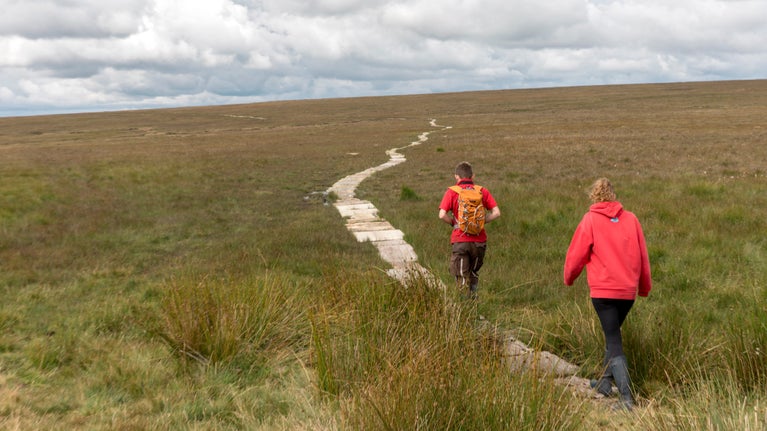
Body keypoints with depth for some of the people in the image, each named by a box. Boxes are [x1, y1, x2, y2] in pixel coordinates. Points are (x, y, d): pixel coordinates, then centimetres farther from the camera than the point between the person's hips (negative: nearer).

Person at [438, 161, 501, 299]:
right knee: (474, 273, 23)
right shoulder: (483, 191, 5)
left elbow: (442, 215, -13)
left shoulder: (452, 192, -2)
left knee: (461, 278, 6)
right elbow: (496, 213, -3)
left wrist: (454, 223, 5)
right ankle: (473, 298, 26)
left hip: (460, 240, -3)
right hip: (479, 240, 3)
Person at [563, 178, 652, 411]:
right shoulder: (631, 219, 4)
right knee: (613, 334, 23)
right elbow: (643, 256, 8)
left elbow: (576, 254, -1)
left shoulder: (590, 220, -5)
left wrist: (569, 278, 18)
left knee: (614, 342, -3)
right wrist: (645, 286, 21)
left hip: (603, 290, -4)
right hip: (628, 291, 4)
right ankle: (605, 382, 31)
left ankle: (626, 396, -12)